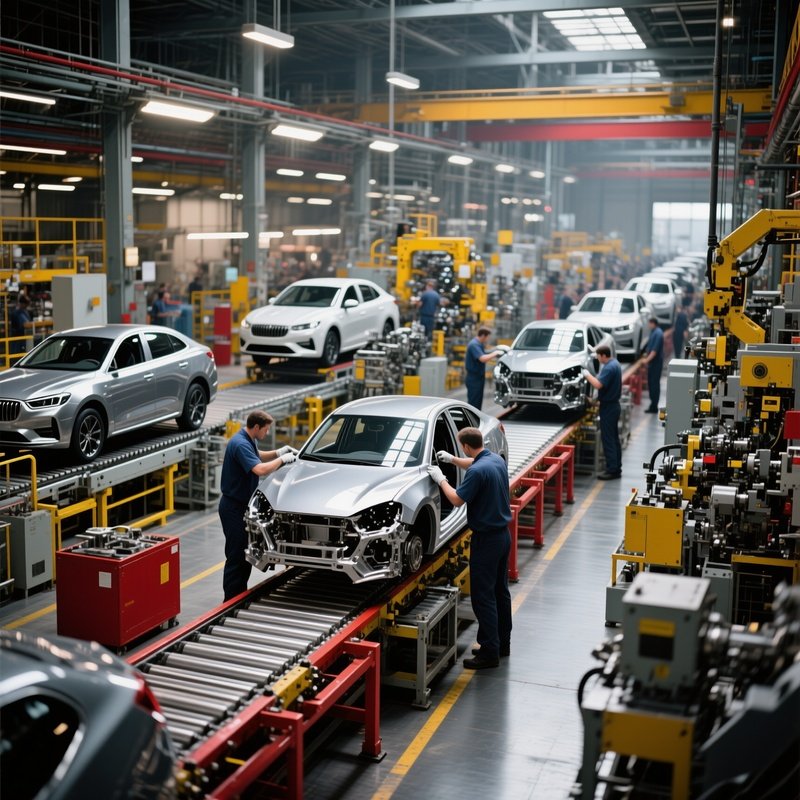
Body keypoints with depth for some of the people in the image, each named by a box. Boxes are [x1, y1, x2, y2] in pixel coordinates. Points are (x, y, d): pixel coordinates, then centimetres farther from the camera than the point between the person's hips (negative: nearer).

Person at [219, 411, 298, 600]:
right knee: (236, 555, -4)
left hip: (242, 505, 10)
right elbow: (260, 469, -35)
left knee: (246, 552, 16)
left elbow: (258, 456, 29)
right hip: (234, 507, -10)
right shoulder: (240, 444, -24)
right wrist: (282, 459, -21)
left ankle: (241, 595, 27)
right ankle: (231, 600, 4)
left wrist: (278, 452, 13)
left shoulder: (248, 440, 7)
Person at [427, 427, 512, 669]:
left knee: (483, 597, -3)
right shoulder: (496, 459, 4)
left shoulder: (477, 472, -24)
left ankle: (490, 653, 1)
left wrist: (440, 479, -4)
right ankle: (502, 643, 27)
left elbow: (457, 499, -16)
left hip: (486, 540, -9)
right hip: (503, 534, 9)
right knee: (500, 591, 17)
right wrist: (452, 459, 29)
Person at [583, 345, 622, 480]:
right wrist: (592, 377, 6)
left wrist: (587, 375, -16)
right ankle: (616, 468, 20)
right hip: (614, 404, 10)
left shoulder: (609, 367, -22)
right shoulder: (615, 363, 10)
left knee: (608, 439, -5)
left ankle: (612, 470, -2)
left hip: (608, 407, -10)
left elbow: (598, 384, -30)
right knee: (614, 438, 14)